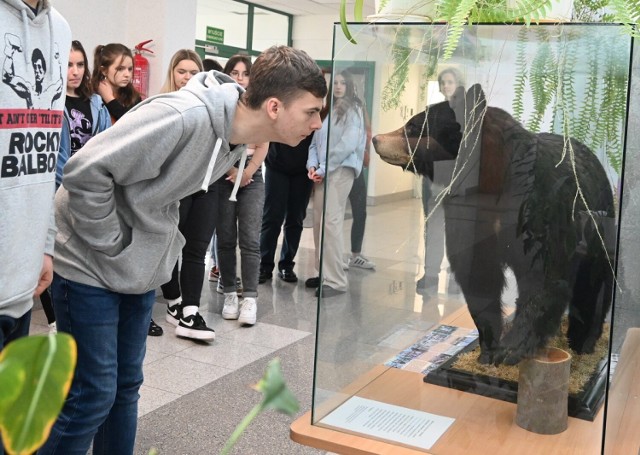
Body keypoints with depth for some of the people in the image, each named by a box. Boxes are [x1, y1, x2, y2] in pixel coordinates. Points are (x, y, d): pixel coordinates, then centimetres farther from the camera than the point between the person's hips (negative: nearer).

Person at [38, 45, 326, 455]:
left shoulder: (239, 135, -2)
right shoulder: (183, 117, -31)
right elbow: (86, 171, -29)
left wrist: (163, 240, 6)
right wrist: (109, 247, -20)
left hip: (140, 267, 8)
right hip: (89, 264, -8)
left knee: (126, 386, 15)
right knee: (92, 396, -1)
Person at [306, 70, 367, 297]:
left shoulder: (354, 110, -1)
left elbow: (348, 144, -12)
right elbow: (315, 141, 14)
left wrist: (324, 168, -12)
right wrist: (312, 165, -3)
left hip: (340, 171, -7)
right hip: (322, 173, 7)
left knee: (331, 223, -14)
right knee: (319, 223, 6)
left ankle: (336, 280, -13)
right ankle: (324, 273, 15)